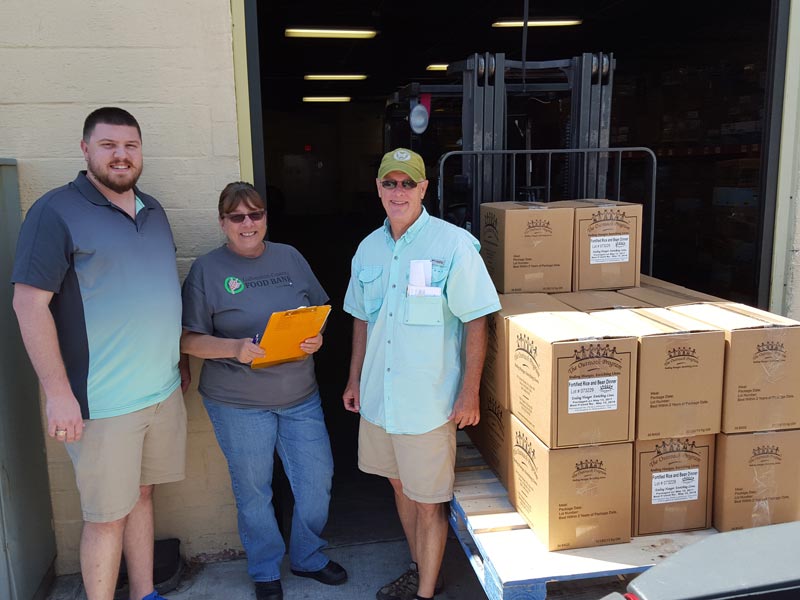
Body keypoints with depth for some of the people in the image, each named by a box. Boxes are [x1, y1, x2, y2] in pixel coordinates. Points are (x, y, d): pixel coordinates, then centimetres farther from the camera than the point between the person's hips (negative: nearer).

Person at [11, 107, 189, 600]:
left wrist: (180, 359, 19)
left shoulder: (153, 210, 11)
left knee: (142, 492, 18)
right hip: (101, 402, -6)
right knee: (106, 517, 4)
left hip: (164, 389, 6)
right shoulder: (57, 212, -10)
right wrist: (58, 392, -18)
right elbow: (30, 304, -14)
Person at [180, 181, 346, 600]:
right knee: (253, 490, 12)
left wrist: (317, 337, -10)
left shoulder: (290, 258, 5)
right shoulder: (207, 269, -6)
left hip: (300, 395, 4)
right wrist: (234, 348, -24)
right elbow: (188, 339, -8)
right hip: (238, 403, -3)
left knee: (317, 478, 10)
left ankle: (309, 557, 36)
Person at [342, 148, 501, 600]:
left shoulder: (453, 244, -12)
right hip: (379, 396, 6)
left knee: (428, 502, 5)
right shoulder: (369, 248, 6)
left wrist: (470, 392, -14)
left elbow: (476, 321, -12)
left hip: (429, 401, -6)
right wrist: (355, 379, 15)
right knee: (401, 486, 21)